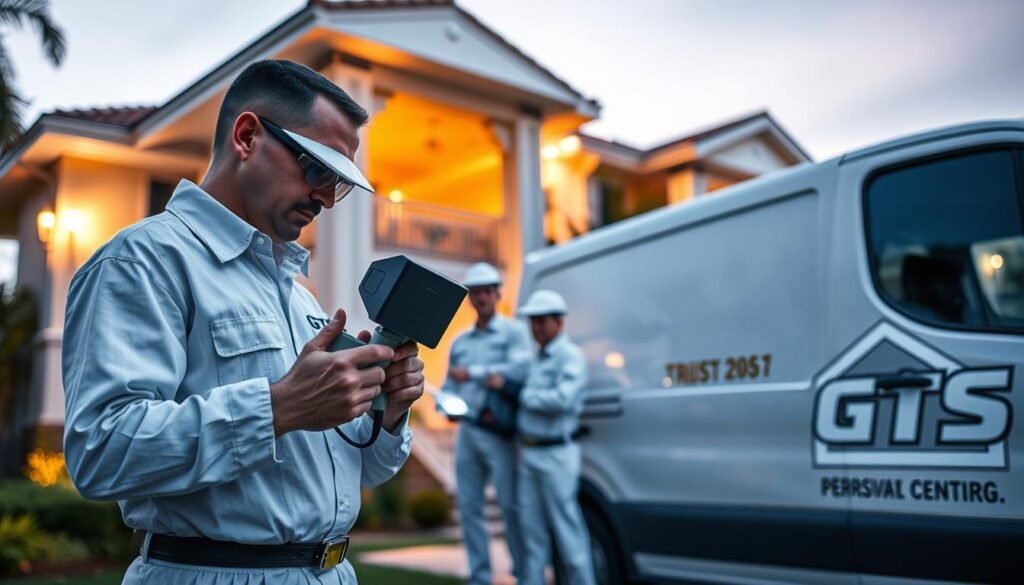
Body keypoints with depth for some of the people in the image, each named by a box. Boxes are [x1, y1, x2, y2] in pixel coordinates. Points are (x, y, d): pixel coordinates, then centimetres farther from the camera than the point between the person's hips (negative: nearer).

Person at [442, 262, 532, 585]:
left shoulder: (513, 332, 3)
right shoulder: (459, 341, 19)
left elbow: (520, 368, -15)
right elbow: (449, 387, 21)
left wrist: (471, 373, -11)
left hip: (498, 433, -6)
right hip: (466, 431, 6)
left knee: (510, 505, -4)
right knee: (469, 507, 6)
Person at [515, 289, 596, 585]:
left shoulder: (570, 356, -8)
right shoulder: (538, 358, 18)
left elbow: (563, 399, -22)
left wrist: (524, 396, -11)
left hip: (555, 455, -8)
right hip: (529, 453, 8)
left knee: (566, 529, -1)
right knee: (532, 528, 11)